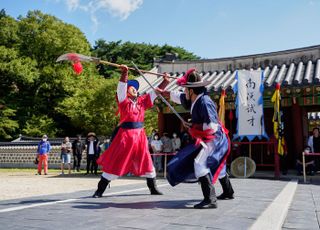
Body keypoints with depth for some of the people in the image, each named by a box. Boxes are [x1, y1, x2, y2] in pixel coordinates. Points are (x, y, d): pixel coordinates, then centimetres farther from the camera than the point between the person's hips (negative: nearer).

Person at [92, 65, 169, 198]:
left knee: (145, 161, 13)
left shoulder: (142, 101, 11)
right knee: (115, 163, 0)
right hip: (125, 135, -5)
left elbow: (155, 92, 14)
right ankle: (100, 190, 11)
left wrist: (165, 81, 7)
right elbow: (121, 86, -18)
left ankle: (153, 188, 27)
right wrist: (124, 73, -32)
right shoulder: (123, 100, -2)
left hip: (140, 135, 5)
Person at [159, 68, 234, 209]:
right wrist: (163, 92, 27)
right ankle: (228, 192, 45)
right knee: (216, 165, 24)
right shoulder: (194, 99, 3)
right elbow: (178, 96, 21)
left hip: (214, 139, -11)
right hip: (210, 139, 11)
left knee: (199, 163, -21)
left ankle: (210, 199, -23)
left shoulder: (204, 102, -25)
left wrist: (195, 129, -16)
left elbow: (212, 127, -30)